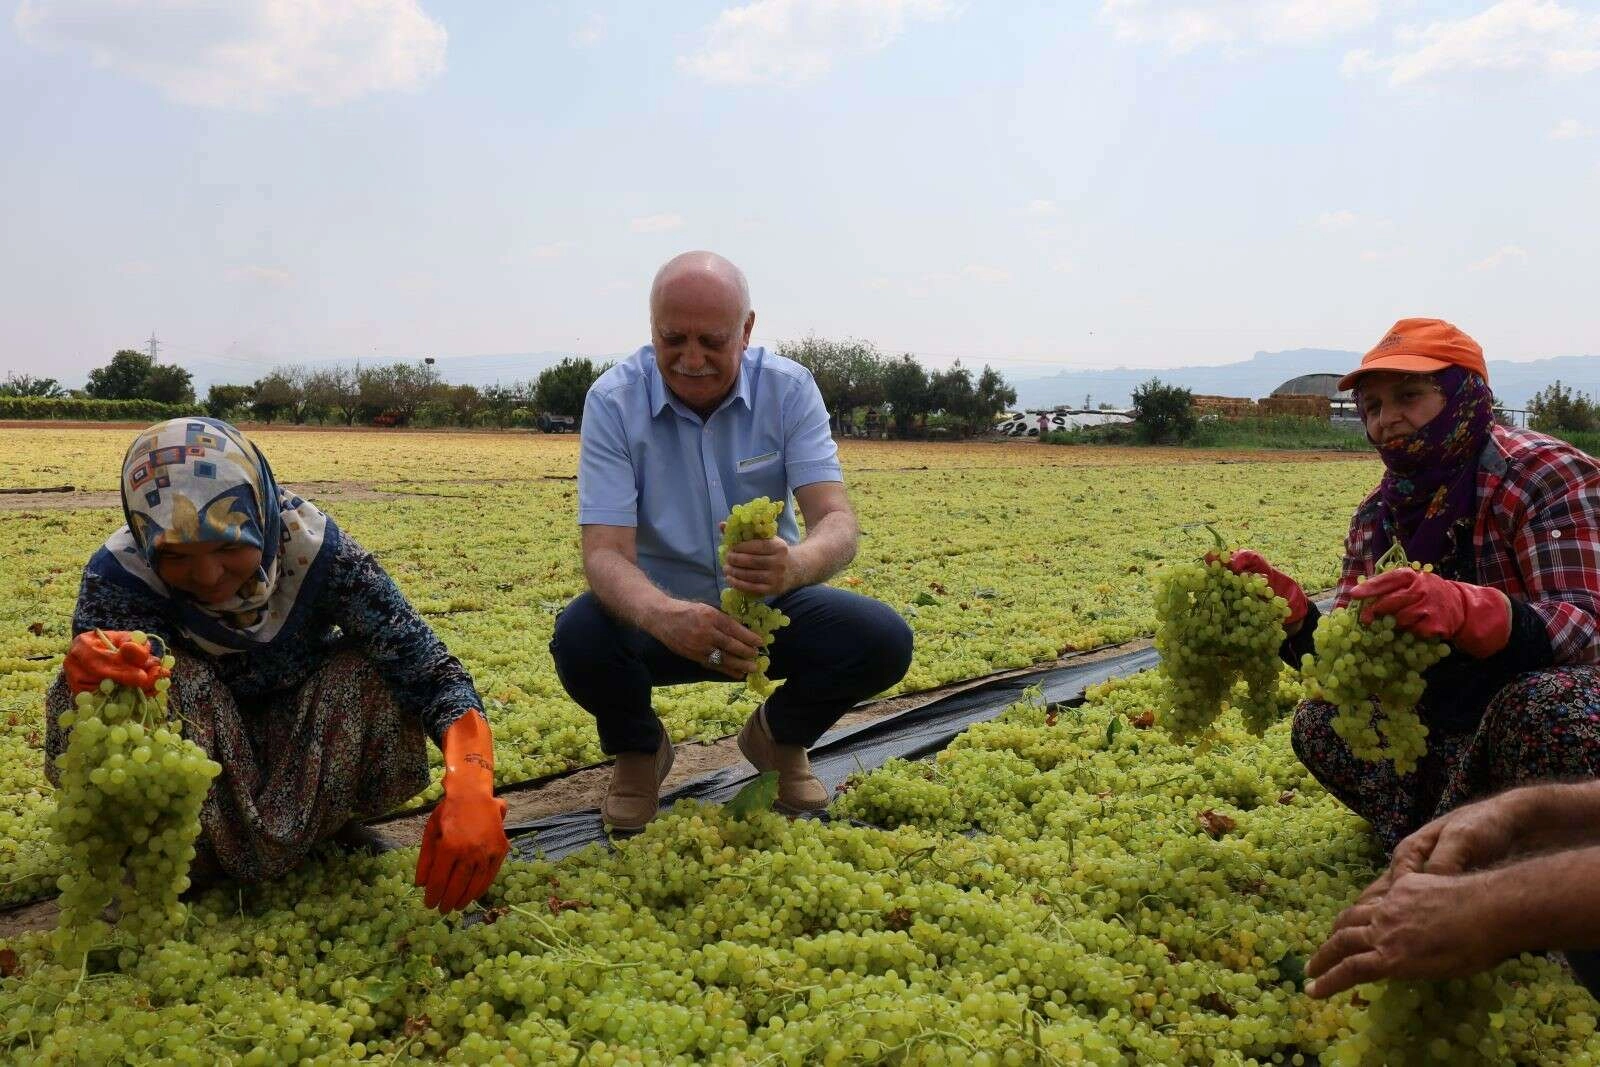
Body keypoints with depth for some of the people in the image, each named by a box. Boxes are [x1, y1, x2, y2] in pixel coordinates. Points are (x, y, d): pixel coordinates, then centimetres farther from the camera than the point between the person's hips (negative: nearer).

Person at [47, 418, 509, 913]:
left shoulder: (315, 551, -27)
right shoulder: (119, 575, -26)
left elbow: (434, 673, -32)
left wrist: (470, 790, -52)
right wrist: (95, 681, -59)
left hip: (304, 756, 1)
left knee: (372, 674, -27)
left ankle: (330, 815, 1)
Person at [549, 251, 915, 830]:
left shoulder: (789, 389, -14)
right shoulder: (613, 401, -18)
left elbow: (837, 523, -24)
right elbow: (605, 553, -26)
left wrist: (794, 565, -50)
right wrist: (665, 616, -50)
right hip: (660, 611, -1)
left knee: (883, 641, -24)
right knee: (580, 640, -33)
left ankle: (780, 736, 10)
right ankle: (639, 750, 4)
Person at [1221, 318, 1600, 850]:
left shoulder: (1544, 474, -15)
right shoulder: (1378, 516, 3)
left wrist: (1461, 610, -48)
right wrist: (1292, 616, -22)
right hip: (1447, 733, 6)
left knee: (1542, 705, -36)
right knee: (1318, 722, -5)